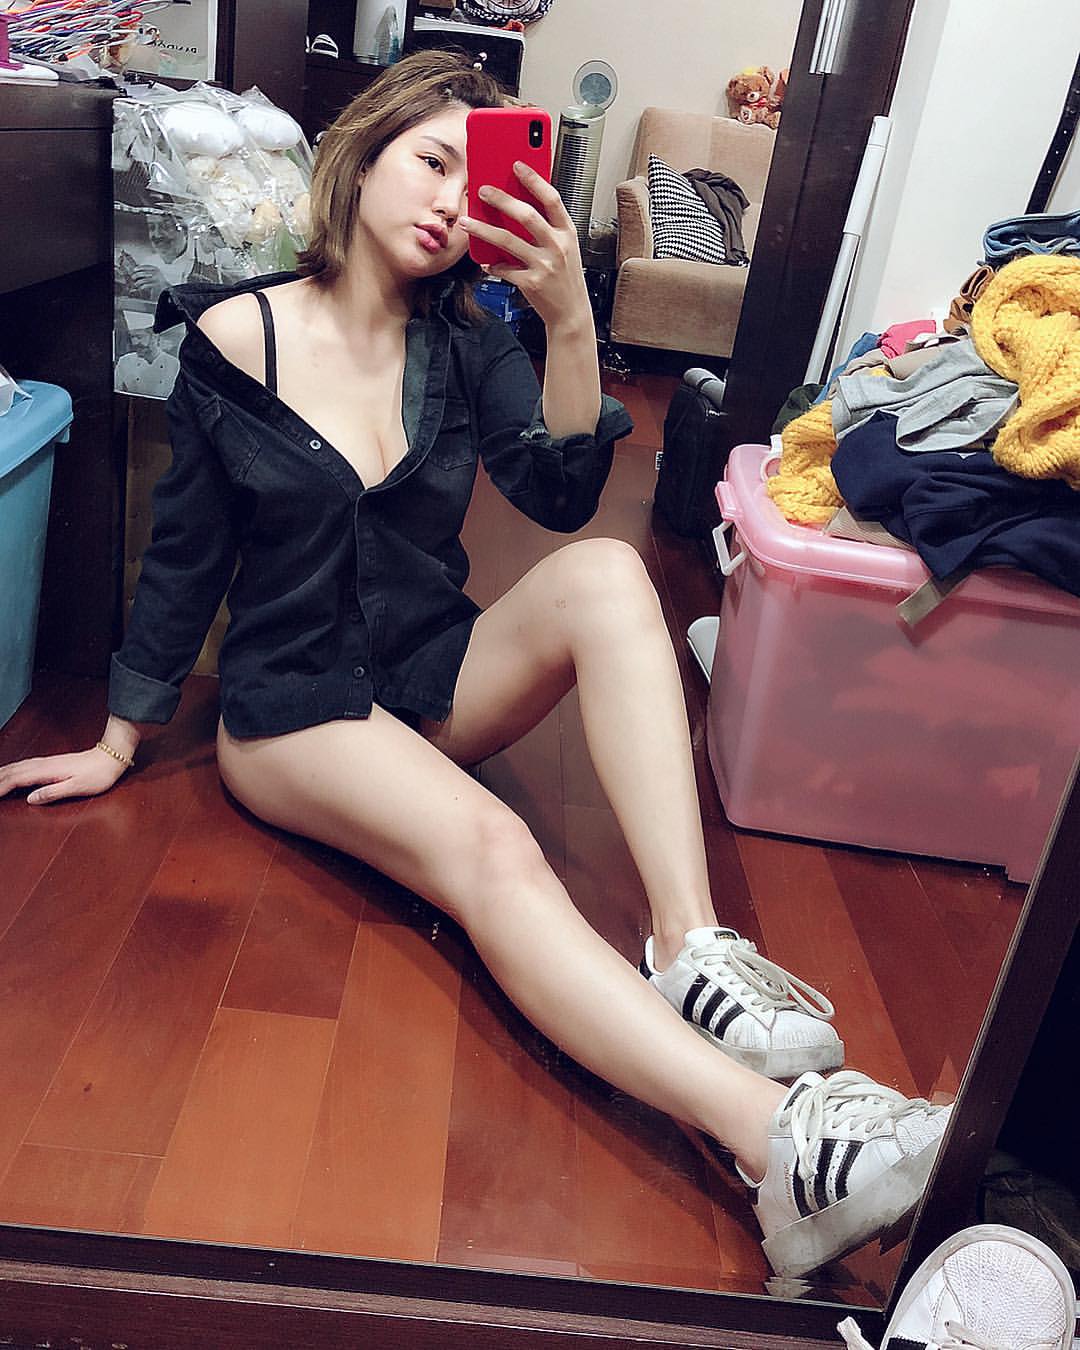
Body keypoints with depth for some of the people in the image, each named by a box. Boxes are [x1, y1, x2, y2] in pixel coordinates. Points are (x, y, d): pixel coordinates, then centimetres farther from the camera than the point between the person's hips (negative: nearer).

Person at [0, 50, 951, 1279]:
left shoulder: (467, 346, 5)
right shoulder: (236, 338, -3)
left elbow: (561, 495, -12)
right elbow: (183, 556, 3)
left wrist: (569, 323, -26)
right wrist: (119, 742, 8)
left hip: (437, 672, 4)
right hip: (293, 704, -4)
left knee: (605, 573, -26)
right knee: (488, 848, -33)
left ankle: (691, 949, -35)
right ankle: (780, 1142, -49)